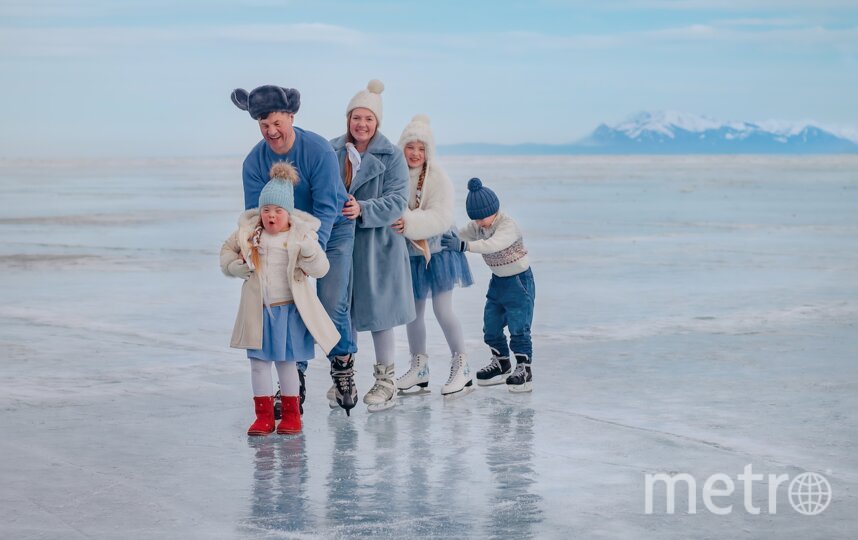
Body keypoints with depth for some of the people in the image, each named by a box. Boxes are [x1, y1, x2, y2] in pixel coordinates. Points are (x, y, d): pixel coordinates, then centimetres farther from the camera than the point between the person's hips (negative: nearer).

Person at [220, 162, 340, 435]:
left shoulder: (301, 235, -8)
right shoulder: (248, 233, -1)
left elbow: (321, 269, -13)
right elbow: (227, 250, 16)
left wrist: (309, 251, -32)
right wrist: (236, 266, -4)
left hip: (289, 309, -2)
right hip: (258, 310, 2)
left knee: (286, 361, 7)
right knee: (259, 361, 5)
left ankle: (291, 414, 20)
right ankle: (264, 415, 14)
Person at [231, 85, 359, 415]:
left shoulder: (318, 150, -25)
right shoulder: (254, 161, -15)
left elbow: (326, 207, -26)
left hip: (331, 231, -3)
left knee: (332, 303, -13)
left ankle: (342, 365, 11)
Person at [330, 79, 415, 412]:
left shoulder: (391, 156, -5)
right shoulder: (332, 152, 3)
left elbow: (397, 201, -12)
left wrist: (363, 210, -27)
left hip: (377, 245, -3)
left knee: (378, 311, 1)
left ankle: (386, 381, 13)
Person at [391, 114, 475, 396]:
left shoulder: (438, 178, -16)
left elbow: (442, 217, -24)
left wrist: (411, 223, -35)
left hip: (437, 250, -4)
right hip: (409, 254, 4)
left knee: (443, 309, -6)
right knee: (412, 311, 13)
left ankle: (461, 366, 7)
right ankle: (418, 367, 27)